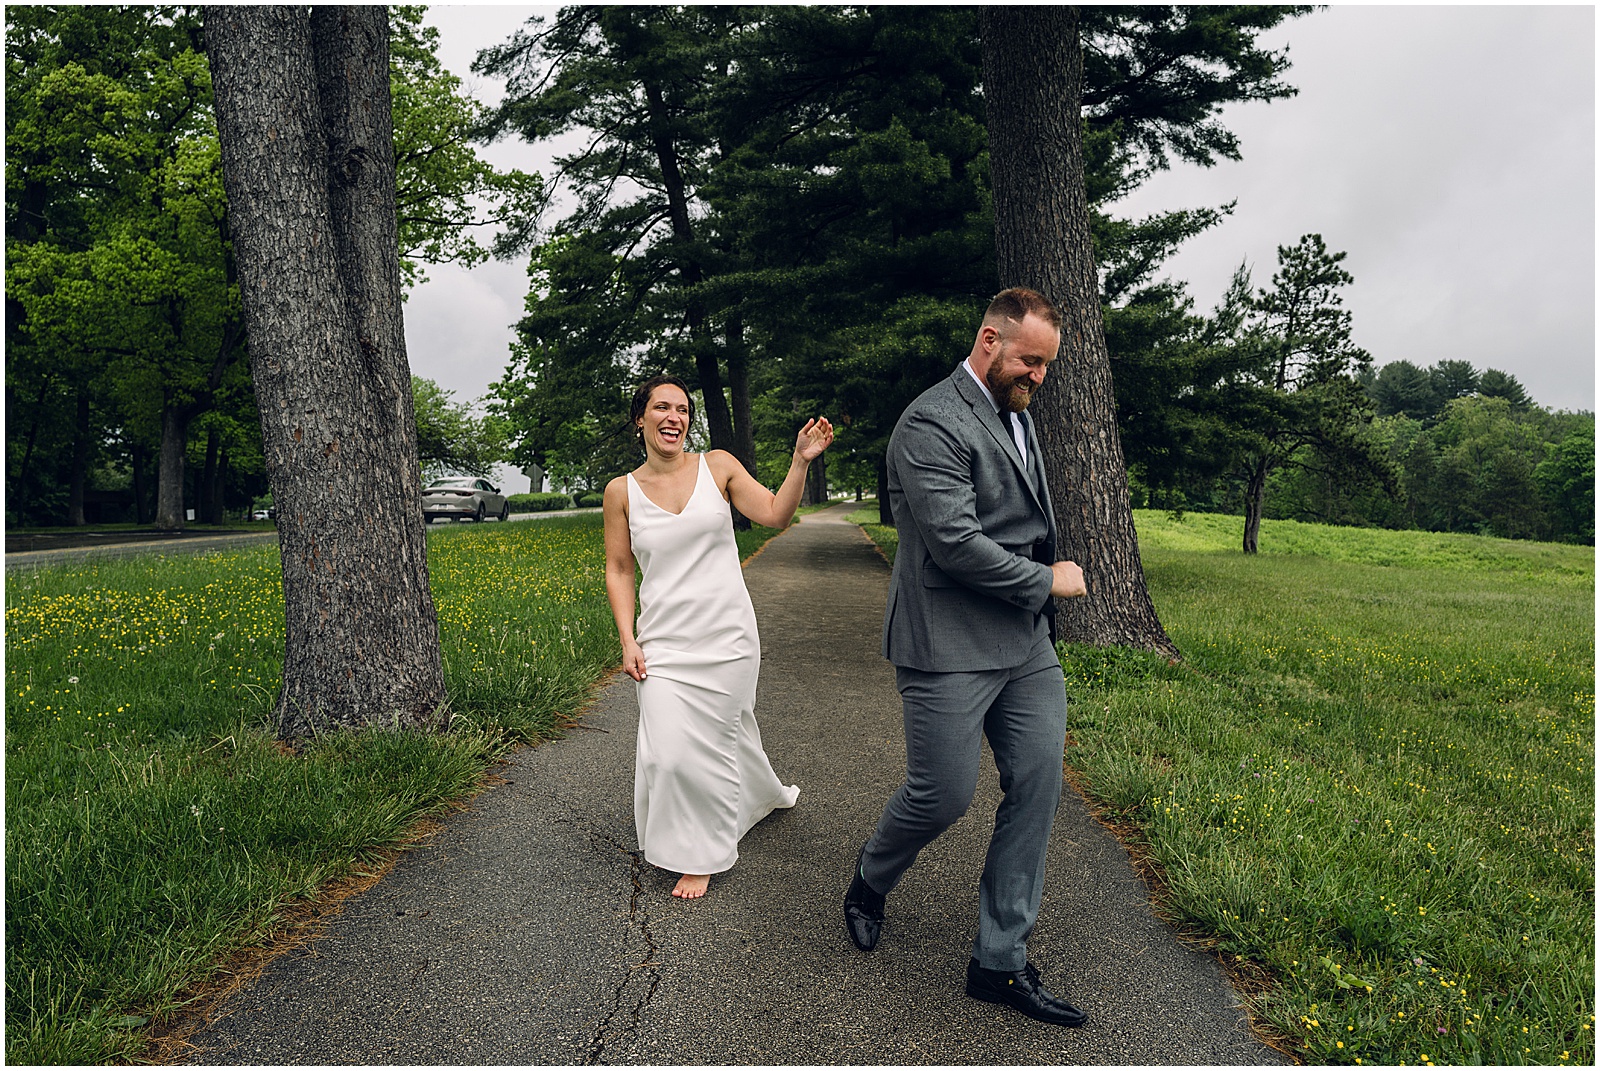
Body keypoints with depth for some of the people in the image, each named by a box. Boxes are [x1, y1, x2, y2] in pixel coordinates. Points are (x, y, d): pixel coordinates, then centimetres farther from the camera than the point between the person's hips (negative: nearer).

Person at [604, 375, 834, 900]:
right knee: (670, 750, -3)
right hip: (665, 641, 0)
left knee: (720, 734, 8)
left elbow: (775, 515, -5)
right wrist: (628, 641, -2)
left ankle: (702, 855, 31)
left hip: (726, 636, 0)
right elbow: (618, 571, 5)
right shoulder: (621, 491, 0)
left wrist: (801, 461, -18)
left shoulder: (718, 465, -1)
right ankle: (690, 845, 25)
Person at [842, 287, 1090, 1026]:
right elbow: (955, 544, -23)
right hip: (949, 649, -9)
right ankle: (868, 885, 33)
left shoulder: (1017, 416, 15)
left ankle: (1000, 962, 19)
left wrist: (1042, 604, 14)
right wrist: (1048, 581, -11)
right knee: (943, 796, -1)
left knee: (1038, 788, 6)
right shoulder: (932, 423, -15)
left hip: (1025, 644, 9)